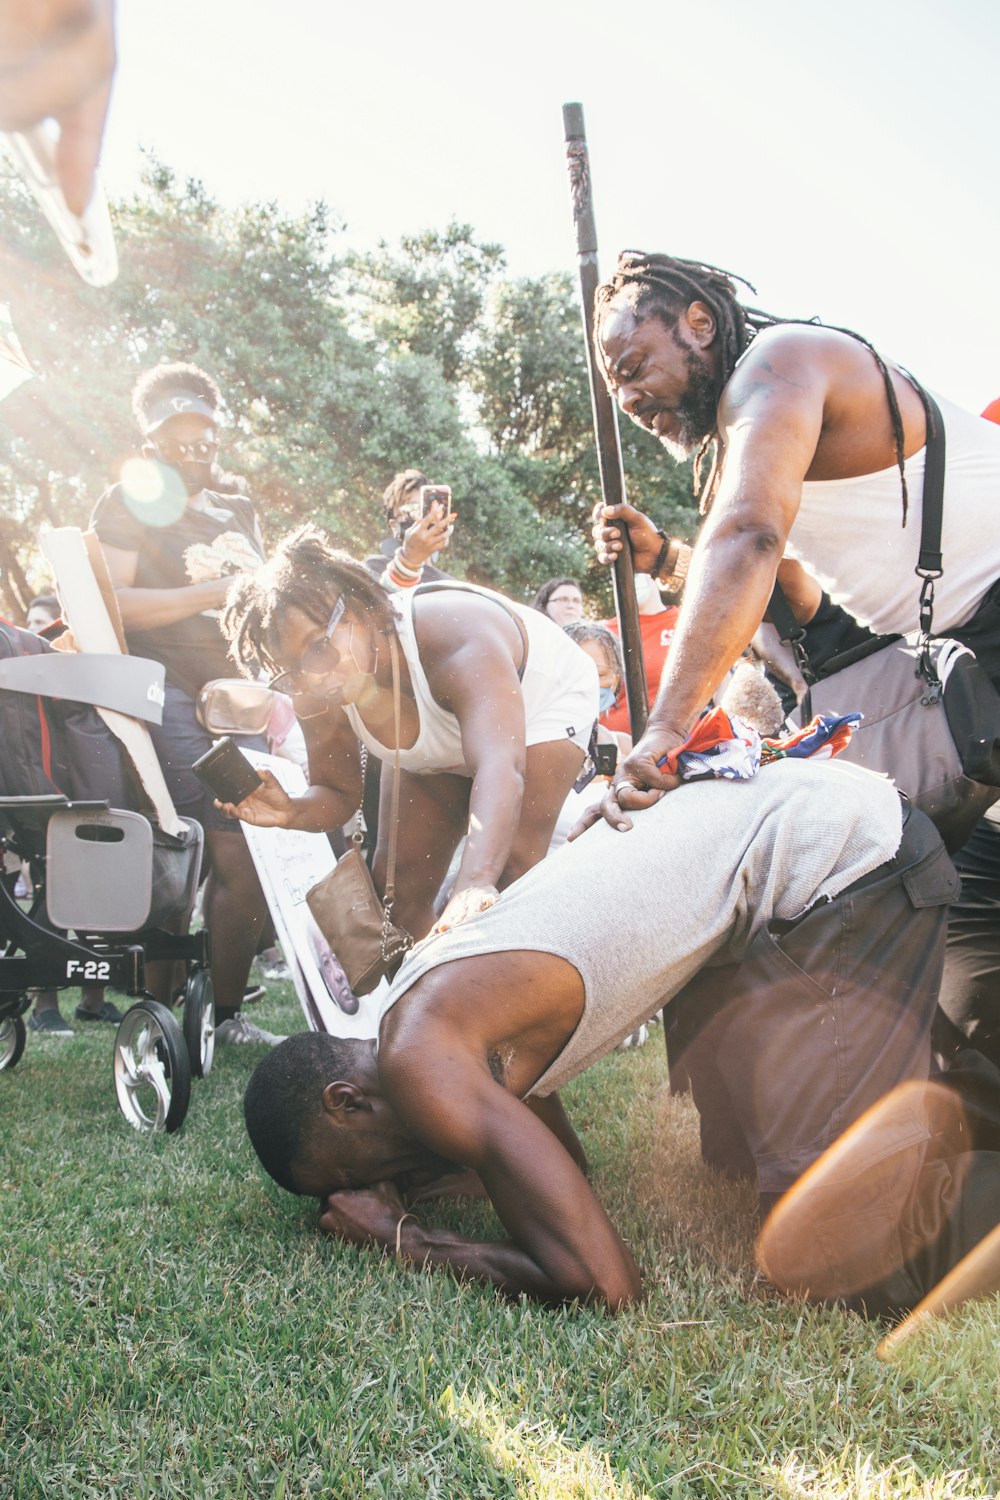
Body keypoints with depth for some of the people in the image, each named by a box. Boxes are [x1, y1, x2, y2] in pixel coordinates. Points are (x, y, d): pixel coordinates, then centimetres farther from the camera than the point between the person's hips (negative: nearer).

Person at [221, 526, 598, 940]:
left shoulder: (455, 640, -44)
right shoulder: (318, 702, -25)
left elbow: (499, 766, -58)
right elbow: (339, 794, -10)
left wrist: (473, 887, -74)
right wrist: (294, 813, -35)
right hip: (440, 749, 6)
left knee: (510, 871, -24)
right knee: (398, 887, -1)